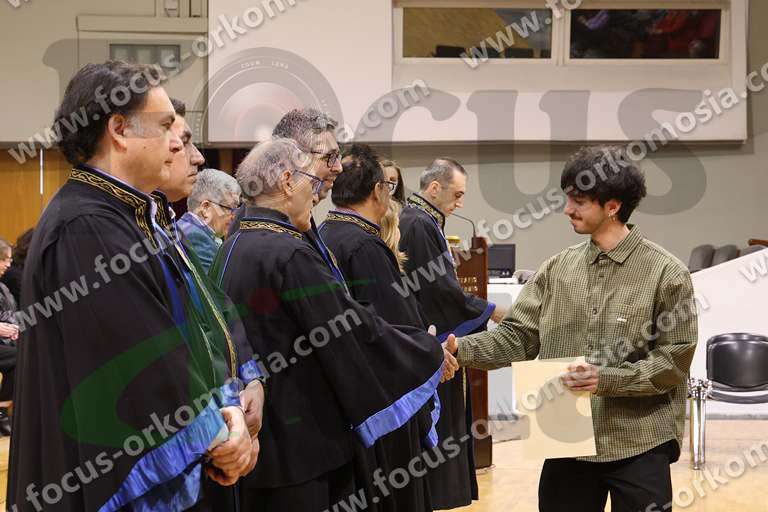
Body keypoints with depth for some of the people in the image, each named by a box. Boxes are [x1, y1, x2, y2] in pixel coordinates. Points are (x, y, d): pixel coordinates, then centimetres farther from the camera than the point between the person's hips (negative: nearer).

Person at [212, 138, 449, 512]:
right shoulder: (290, 254, -20)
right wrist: (431, 353, -4)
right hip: (297, 439, -9)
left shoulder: (231, 250, 8)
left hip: (251, 430, 9)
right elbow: (355, 327, -17)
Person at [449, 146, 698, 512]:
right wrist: (461, 349, -12)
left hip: (639, 446, -4)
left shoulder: (666, 273, -6)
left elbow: (672, 362, -9)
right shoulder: (558, 268, 6)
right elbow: (518, 336, 3)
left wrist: (606, 378, -20)